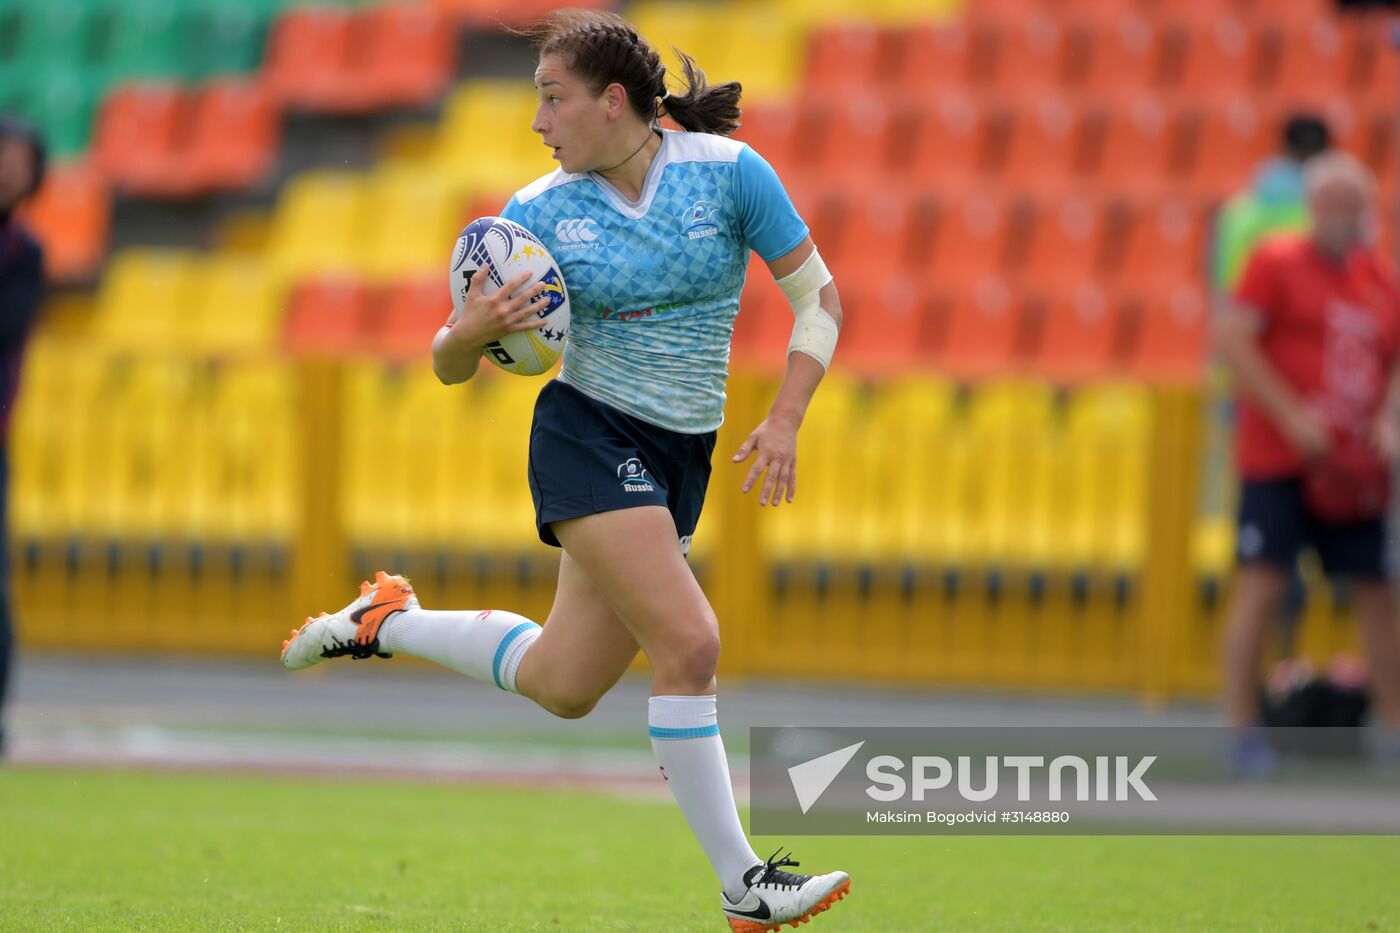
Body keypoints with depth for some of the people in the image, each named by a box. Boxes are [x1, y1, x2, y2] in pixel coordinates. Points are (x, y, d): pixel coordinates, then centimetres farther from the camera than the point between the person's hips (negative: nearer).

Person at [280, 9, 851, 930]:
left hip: (679, 457, 3)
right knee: (689, 641, -21)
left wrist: (784, 421, -12)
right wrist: (470, 331, -24)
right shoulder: (539, 212, -6)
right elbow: (452, 367, 0)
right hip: (588, 436, -3)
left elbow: (818, 296, -1)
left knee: (562, 683, 8)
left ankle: (387, 622, 32)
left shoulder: (728, 171, -7)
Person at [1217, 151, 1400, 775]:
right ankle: (1242, 729, -6)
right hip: (1277, 461, -5)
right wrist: (1291, 415, -16)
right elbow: (1233, 341, -10)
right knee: (1262, 585, -10)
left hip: (1349, 473, 5)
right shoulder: (1276, 262, -3)